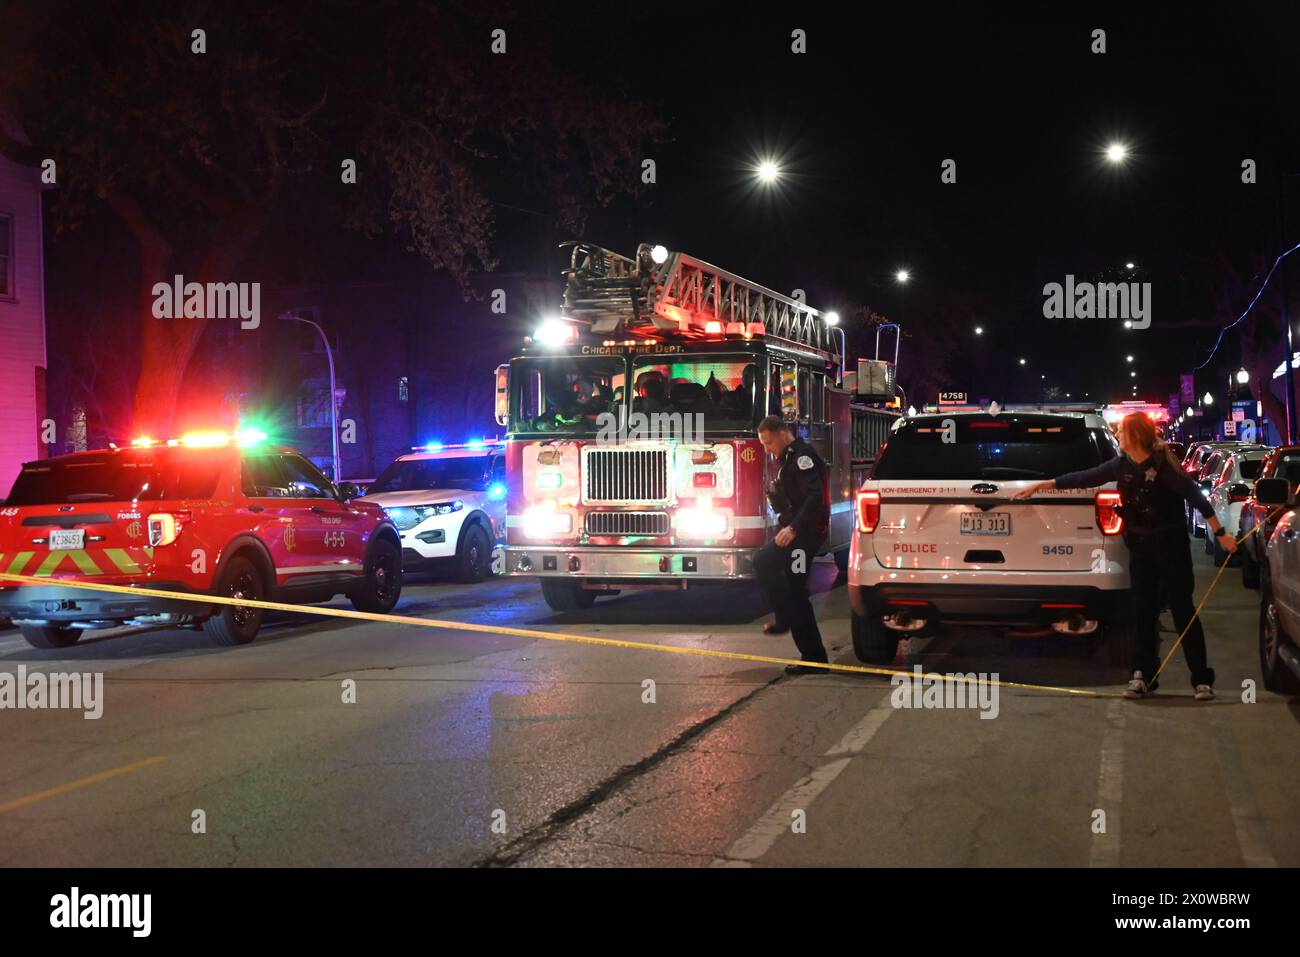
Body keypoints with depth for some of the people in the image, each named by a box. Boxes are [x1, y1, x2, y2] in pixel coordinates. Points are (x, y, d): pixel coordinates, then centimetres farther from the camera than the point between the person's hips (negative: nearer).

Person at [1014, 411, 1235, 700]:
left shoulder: (1163, 466, -17)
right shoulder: (1122, 466, 1)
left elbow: (1196, 497, -18)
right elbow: (1084, 478, 8)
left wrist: (1220, 533, -20)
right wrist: (1040, 486, 11)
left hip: (1172, 546, -6)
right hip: (1140, 547, 6)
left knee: (1183, 611, -4)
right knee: (1143, 612, 6)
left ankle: (1202, 679, 2)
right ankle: (1143, 676, 12)